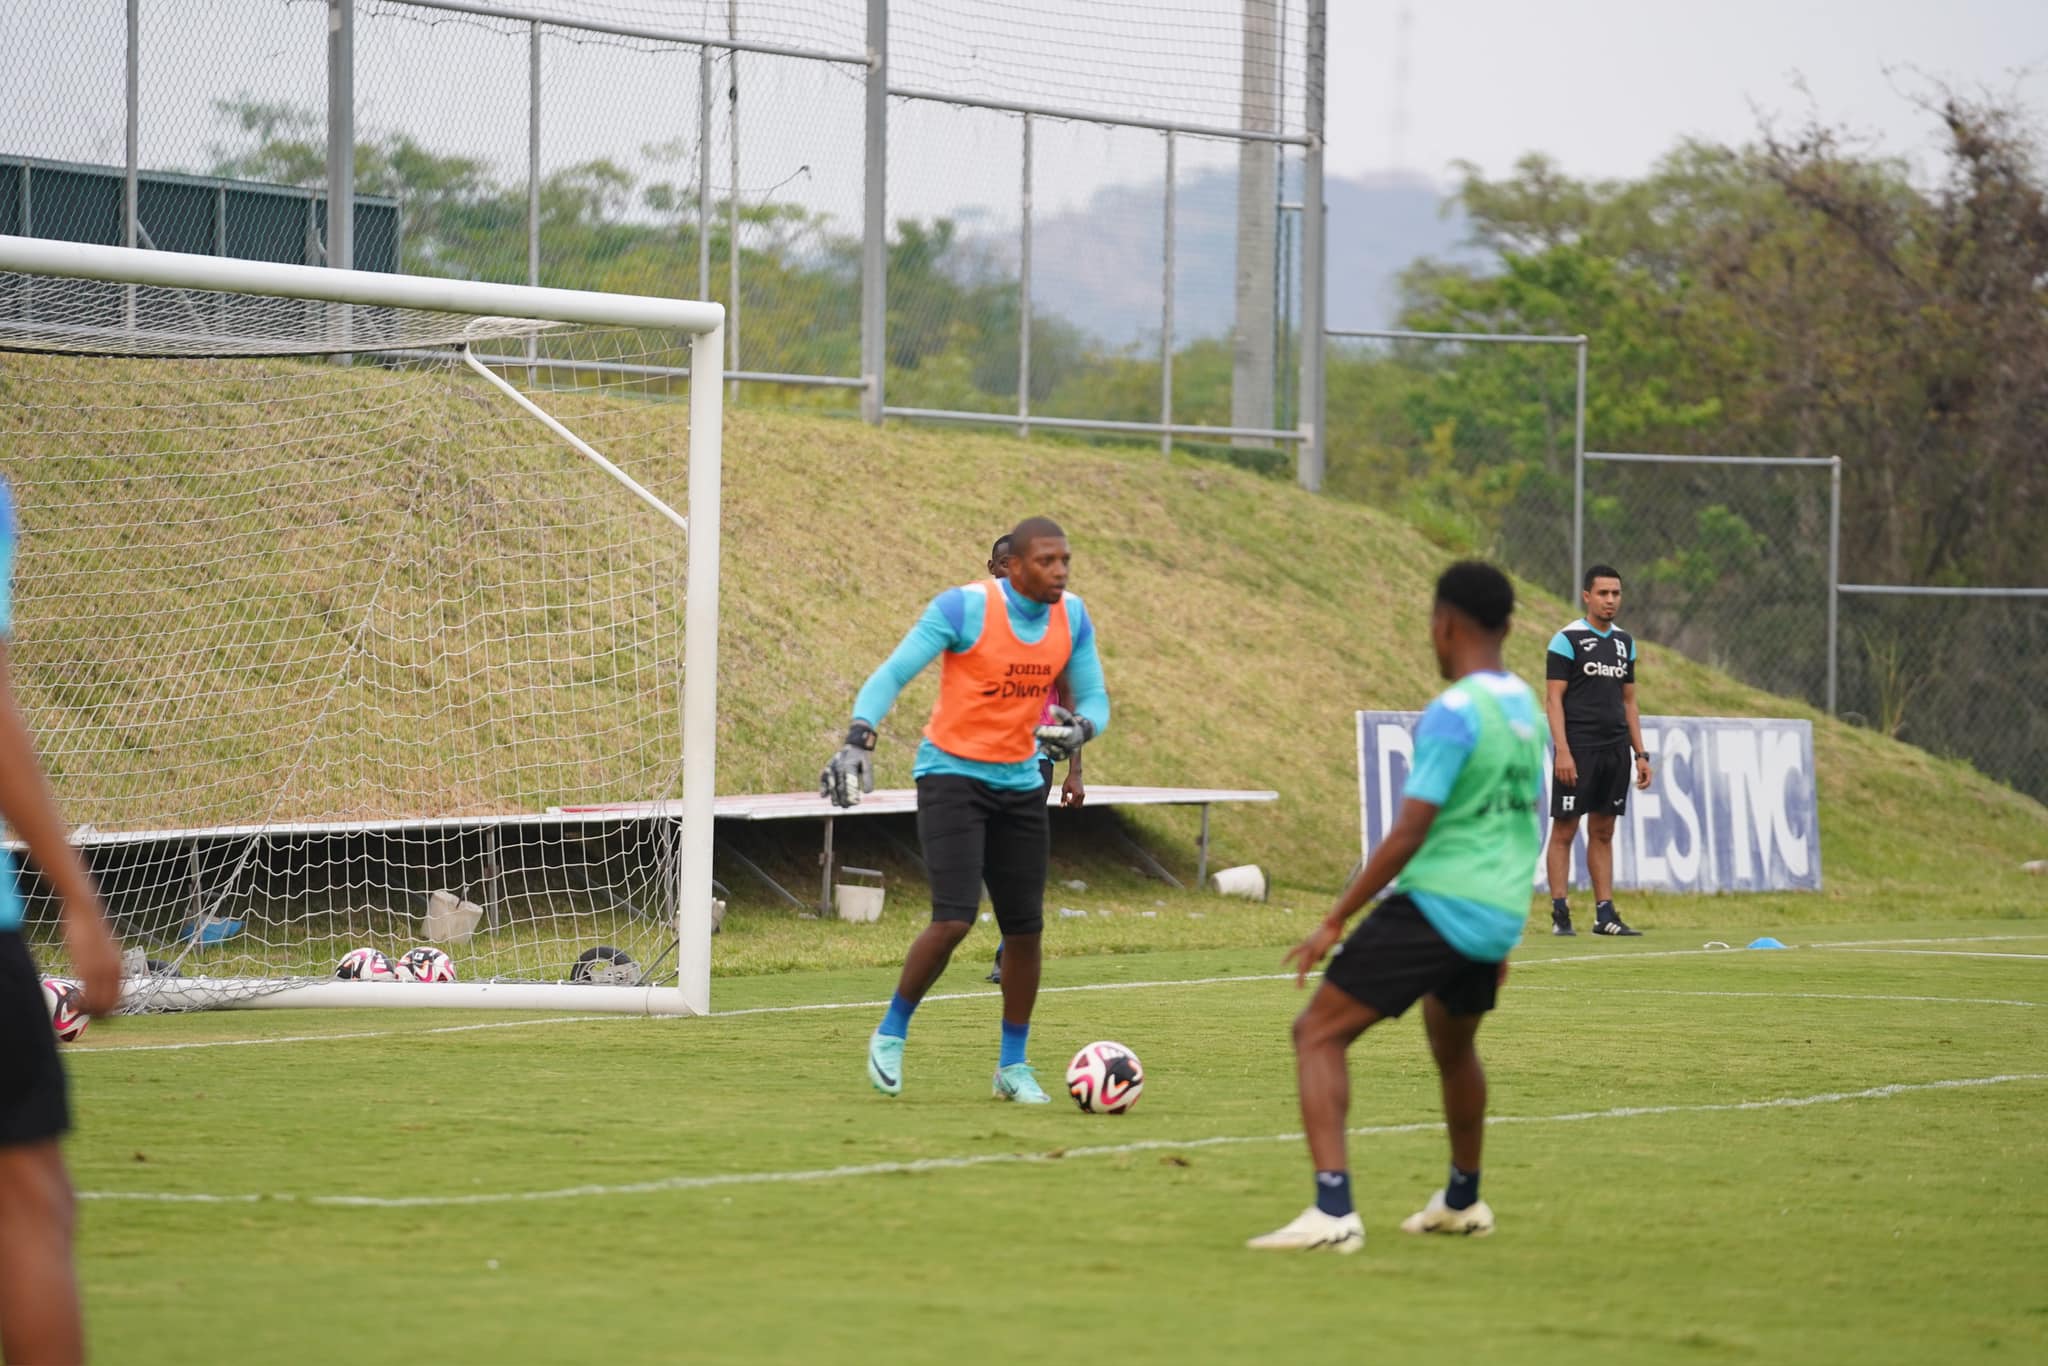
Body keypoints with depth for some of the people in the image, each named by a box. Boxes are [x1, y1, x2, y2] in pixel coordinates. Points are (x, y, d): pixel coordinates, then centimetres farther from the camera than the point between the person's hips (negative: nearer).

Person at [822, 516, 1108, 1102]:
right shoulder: (963, 607, -16)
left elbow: (1095, 699, 7)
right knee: (954, 919, -18)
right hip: (951, 773, -5)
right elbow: (892, 674, -15)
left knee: (1025, 927, 5)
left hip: (1019, 784, 6)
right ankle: (891, 1034, 4)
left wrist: (1081, 728, -18)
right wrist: (858, 740, -30)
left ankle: (1013, 1066, 21)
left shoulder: (1073, 619, 0)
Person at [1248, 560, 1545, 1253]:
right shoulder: (1529, 709, 10)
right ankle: (1463, 1201, 48)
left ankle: (1333, 1211, -19)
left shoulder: (1455, 713, -15)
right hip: (1499, 914, 8)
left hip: (1436, 904, -8)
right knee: (1452, 1042, 32)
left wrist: (1334, 922, -14)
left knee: (1317, 1034, -5)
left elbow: (1409, 833, -19)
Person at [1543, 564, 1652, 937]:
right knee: (1564, 830, -4)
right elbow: (1553, 699, -9)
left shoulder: (1624, 642, 14)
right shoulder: (1567, 640, -5)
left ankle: (1605, 913, 8)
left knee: (1603, 833, 8)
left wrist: (1641, 754, 13)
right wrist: (1562, 751, -18)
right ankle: (1560, 915, -2)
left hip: (1615, 751, 6)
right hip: (1579, 750, -6)